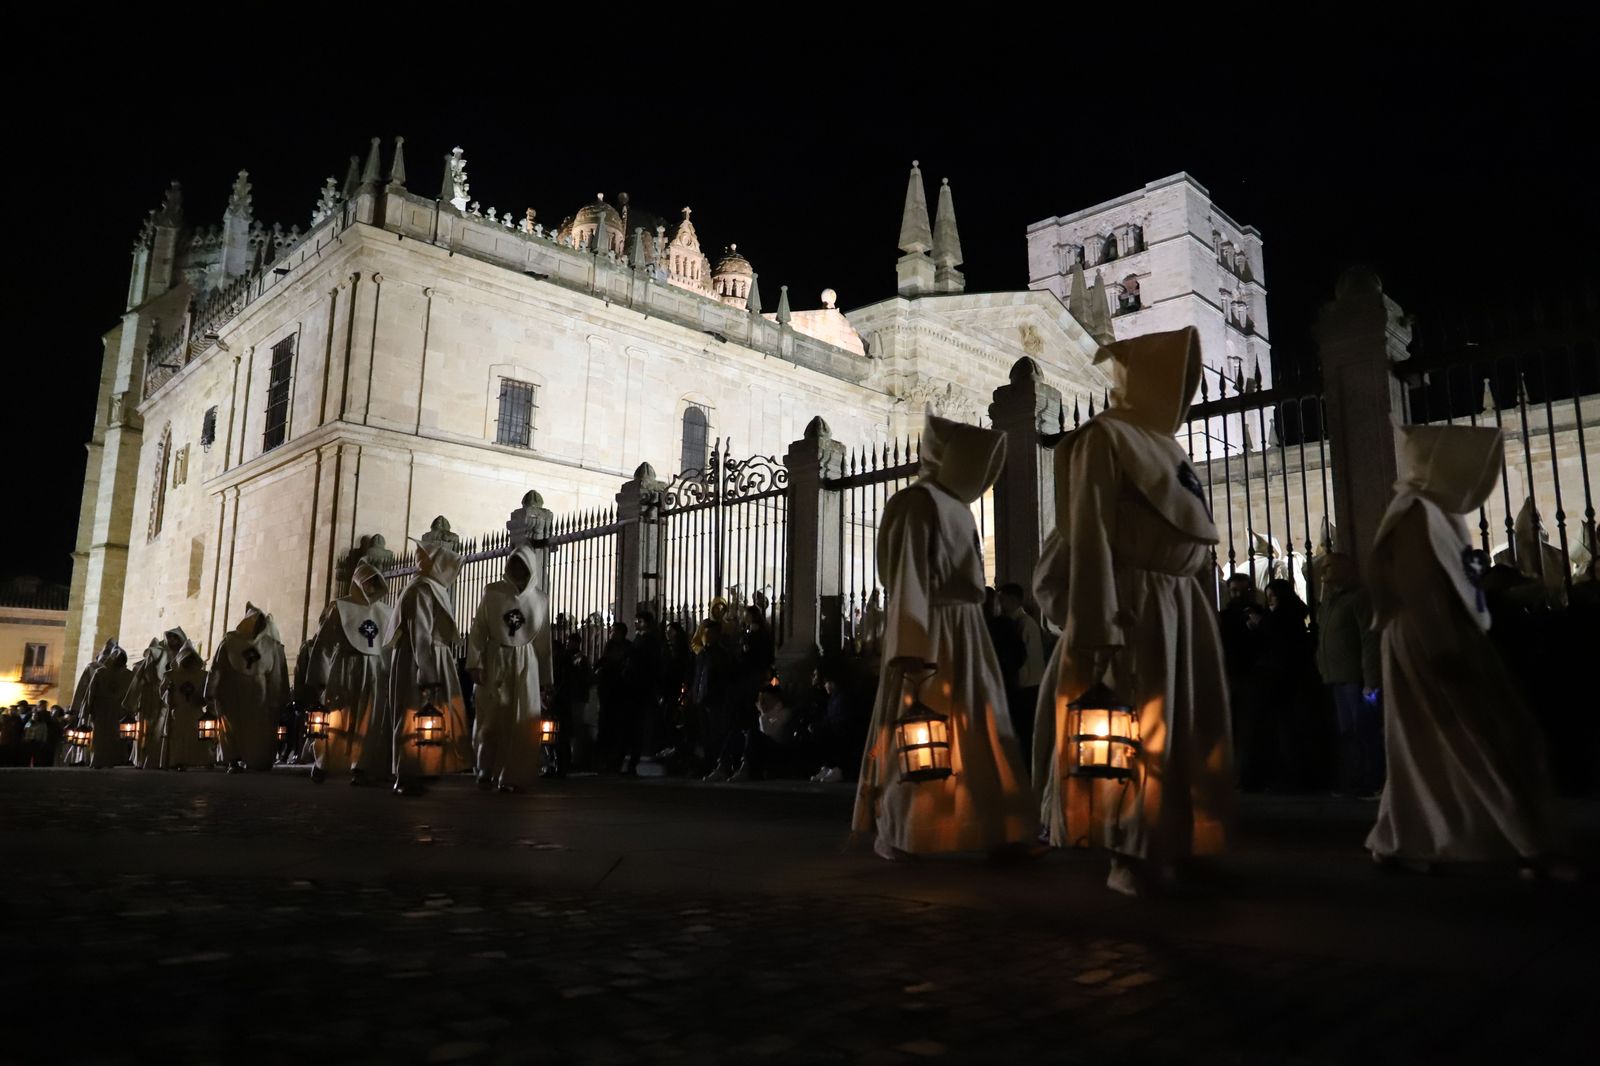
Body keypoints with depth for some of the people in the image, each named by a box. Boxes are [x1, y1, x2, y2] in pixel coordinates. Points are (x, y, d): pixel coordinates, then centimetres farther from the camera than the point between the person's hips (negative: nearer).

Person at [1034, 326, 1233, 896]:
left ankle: (1170, 849, 20)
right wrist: (1099, 629, -20)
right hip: (1135, 606, -8)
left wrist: (1203, 612, 13)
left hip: (1185, 608, 8)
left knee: (1187, 733, 10)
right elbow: (1089, 539, -13)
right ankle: (1131, 855, 6)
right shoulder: (1103, 438, -5)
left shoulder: (1165, 443, 21)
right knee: (1139, 734, -5)